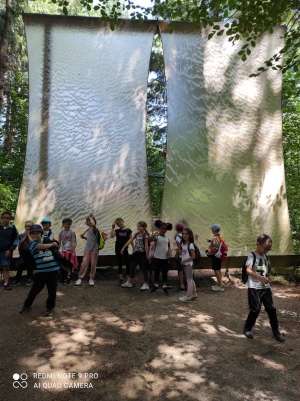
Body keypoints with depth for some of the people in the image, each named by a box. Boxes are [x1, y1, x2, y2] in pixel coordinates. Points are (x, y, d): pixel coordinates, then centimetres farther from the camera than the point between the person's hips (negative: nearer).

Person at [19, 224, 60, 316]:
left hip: (53, 270, 3)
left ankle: (50, 307, 27)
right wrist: (52, 244, -5)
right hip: (40, 271, -3)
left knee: (52, 291, 9)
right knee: (35, 289, 12)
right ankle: (27, 304, 37)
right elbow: (43, 247, -18)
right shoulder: (32, 244, -6)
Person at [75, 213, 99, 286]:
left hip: (95, 248, -5)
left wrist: (90, 217, -19)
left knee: (93, 264, 2)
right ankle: (80, 278, 5)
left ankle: (91, 278, 14)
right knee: (84, 263, -1)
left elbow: (93, 224, -33)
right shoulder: (88, 230, 13)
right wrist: (84, 237, 6)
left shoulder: (94, 228, -8)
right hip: (87, 248, 5)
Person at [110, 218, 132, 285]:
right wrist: (113, 228, -13)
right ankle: (121, 279, 17)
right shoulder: (117, 231, 4)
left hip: (125, 249, -3)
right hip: (118, 249, 3)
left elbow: (130, 240, -1)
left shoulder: (128, 230, -3)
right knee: (119, 264, 9)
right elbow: (111, 236, -13)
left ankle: (128, 279, 3)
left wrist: (133, 248, -4)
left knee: (127, 263, -3)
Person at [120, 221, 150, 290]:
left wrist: (147, 256, -15)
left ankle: (146, 284, 9)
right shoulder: (136, 234, 6)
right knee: (132, 267, 11)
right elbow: (130, 241, 6)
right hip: (136, 253, 7)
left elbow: (146, 246, -15)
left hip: (142, 254, -7)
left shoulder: (145, 235, -13)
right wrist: (123, 248, 3)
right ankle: (129, 282, 22)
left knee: (144, 268, 0)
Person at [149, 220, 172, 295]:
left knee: (165, 273, 9)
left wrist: (169, 250, -4)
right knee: (156, 272, 11)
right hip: (157, 258, -3)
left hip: (165, 258, 4)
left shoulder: (167, 238, 6)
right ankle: (155, 286, 26)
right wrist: (154, 234, -48)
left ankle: (164, 287, 18)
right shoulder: (157, 236, -10)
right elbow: (150, 240, -30)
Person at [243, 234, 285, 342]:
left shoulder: (266, 257, 10)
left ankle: (275, 331, 22)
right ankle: (247, 328, 18)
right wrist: (259, 277, -38)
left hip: (265, 287, 6)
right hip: (254, 287, -6)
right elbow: (248, 270, -25)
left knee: (271, 308, 8)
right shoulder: (252, 255, -13)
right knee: (255, 309, -2)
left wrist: (266, 279, 14)